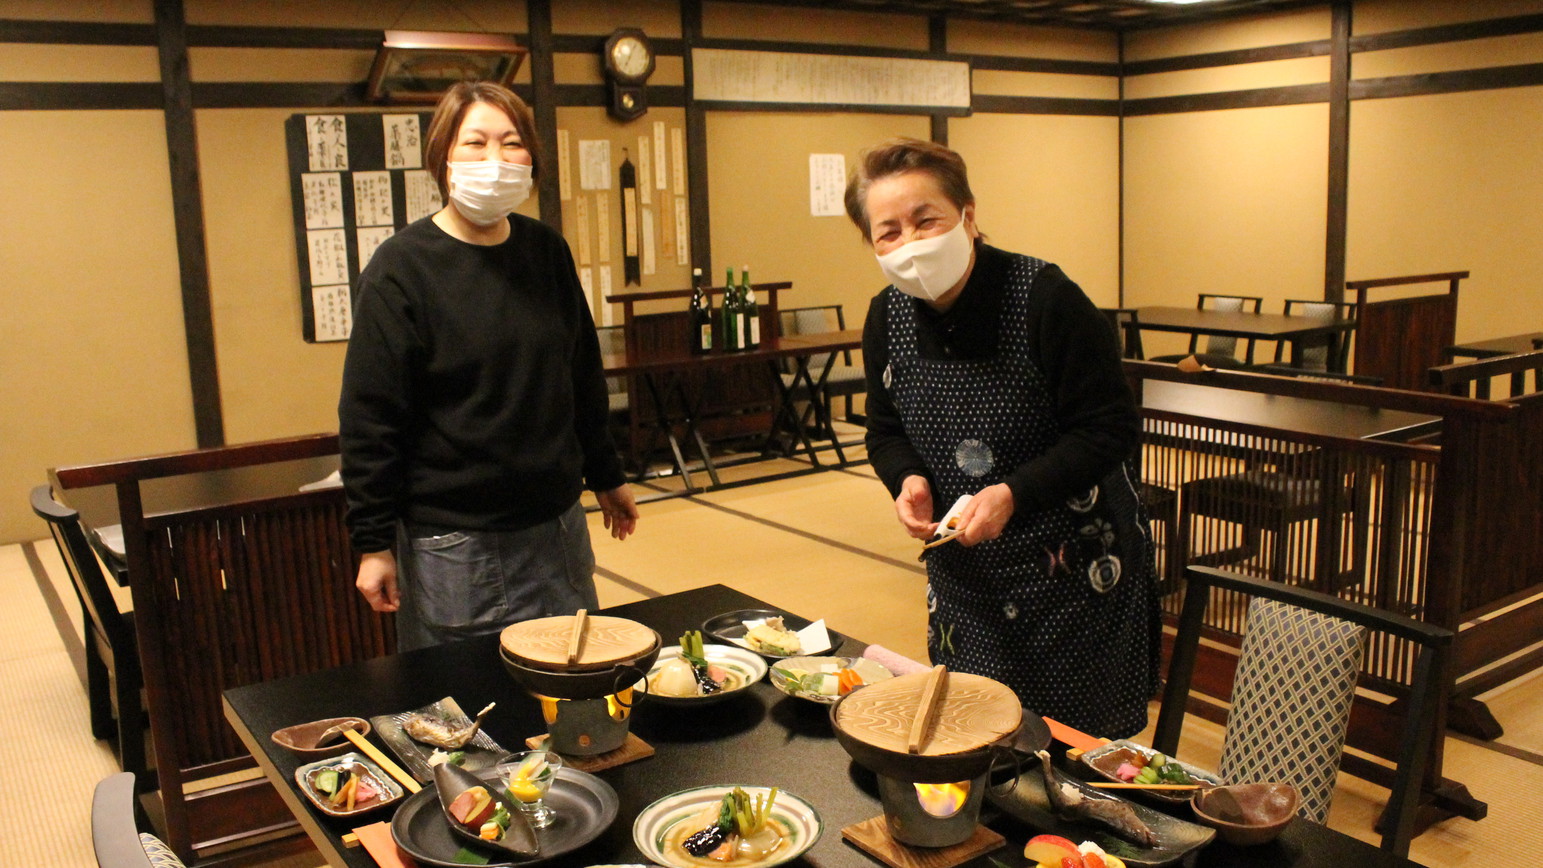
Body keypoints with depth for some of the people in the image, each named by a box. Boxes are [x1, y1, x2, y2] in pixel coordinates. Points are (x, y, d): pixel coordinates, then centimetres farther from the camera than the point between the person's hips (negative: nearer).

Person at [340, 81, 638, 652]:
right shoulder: (402, 268, -10)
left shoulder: (547, 251, 5)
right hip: (454, 546, -5)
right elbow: (370, 417, -10)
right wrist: (374, 544, -11)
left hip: (559, 526, 5)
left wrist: (605, 476, 18)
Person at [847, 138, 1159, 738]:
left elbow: (1111, 429, -17)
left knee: (1081, 741, 8)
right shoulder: (887, 318, -3)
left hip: (1077, 571, -5)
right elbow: (886, 433, 10)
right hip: (963, 576, 5)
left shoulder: (1046, 299, -20)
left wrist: (1015, 493, -26)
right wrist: (908, 481, -12)